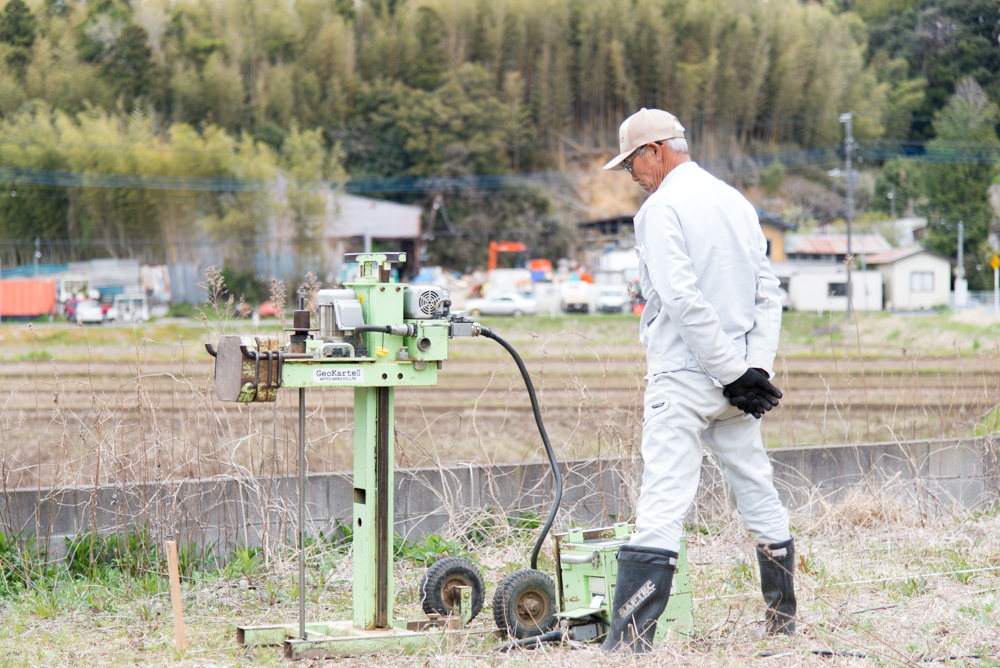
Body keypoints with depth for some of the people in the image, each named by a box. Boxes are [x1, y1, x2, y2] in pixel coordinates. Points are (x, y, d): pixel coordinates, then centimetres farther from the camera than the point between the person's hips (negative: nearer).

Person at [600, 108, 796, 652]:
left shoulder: (661, 208, -10)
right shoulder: (736, 202, 14)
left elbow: (682, 300, -20)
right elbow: (768, 295, 11)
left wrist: (735, 371, -16)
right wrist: (754, 367, 1)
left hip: (683, 378, -7)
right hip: (735, 379, 7)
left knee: (662, 504, -13)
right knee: (757, 494, 15)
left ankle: (631, 638, -17)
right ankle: (783, 618, 22)